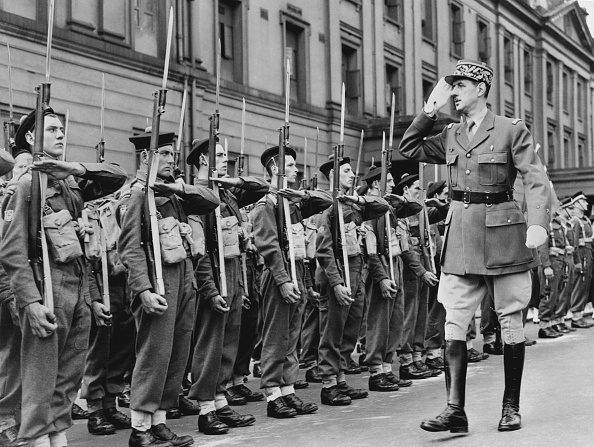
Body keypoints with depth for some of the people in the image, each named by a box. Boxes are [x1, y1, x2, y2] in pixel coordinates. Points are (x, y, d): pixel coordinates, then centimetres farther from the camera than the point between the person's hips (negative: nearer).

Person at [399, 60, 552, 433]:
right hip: (461, 235, 4)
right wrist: (430, 110, 6)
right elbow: (410, 148, 15)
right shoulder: (451, 135, 12)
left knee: (511, 321, 5)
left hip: (502, 235, -4)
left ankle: (512, 407, 16)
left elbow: (537, 180, -9)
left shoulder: (512, 130, -3)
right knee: (454, 324, -4)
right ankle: (455, 410, -5)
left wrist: (538, 224, -25)